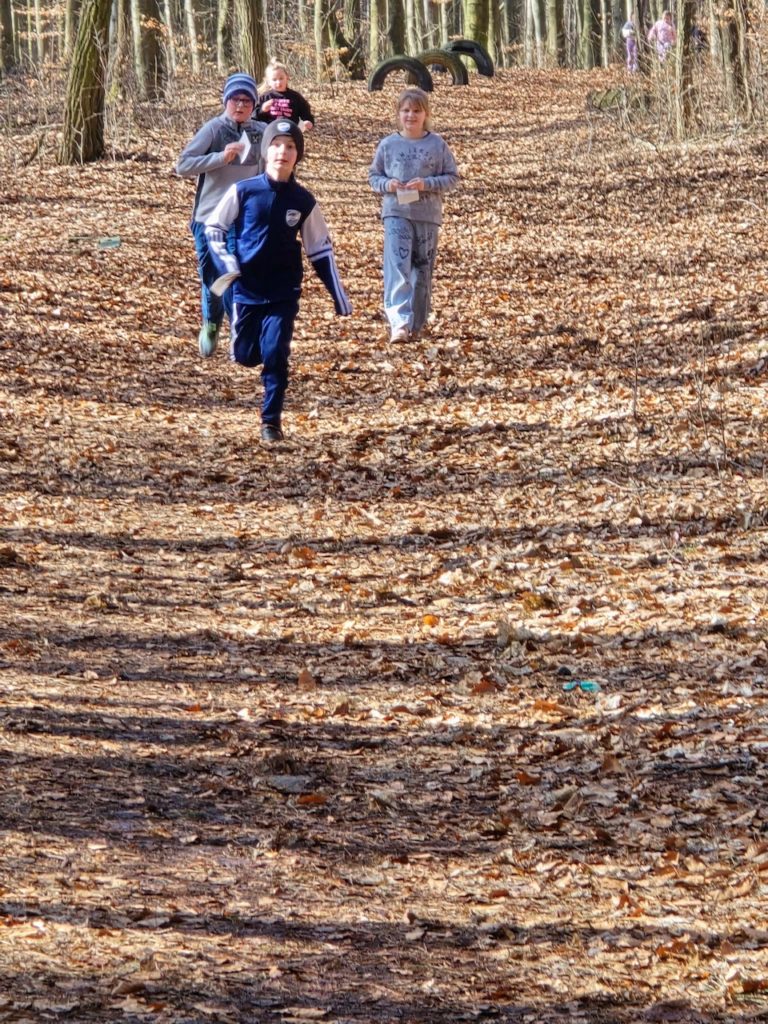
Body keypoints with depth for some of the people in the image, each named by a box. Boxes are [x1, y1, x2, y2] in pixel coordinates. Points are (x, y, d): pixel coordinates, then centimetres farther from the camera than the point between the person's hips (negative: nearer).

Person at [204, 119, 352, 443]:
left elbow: (321, 249, 7)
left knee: (275, 354, -11)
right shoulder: (243, 192, -6)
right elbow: (213, 227, 4)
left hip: (284, 294, 0)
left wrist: (339, 295, 5)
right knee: (245, 356, 8)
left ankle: (271, 421, 2)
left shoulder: (303, 201, -1)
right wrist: (226, 263, -12)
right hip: (246, 290, 0)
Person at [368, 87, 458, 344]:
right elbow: (373, 176, 10)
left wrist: (427, 184, -14)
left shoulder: (438, 145, 0)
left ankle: (415, 325, 19)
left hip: (428, 215, 1)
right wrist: (387, 184, -11)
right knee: (397, 266, -17)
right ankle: (399, 322, -24)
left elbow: (452, 176, 2)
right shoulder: (388, 145, 2)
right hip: (396, 213, -1)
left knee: (422, 269, 8)